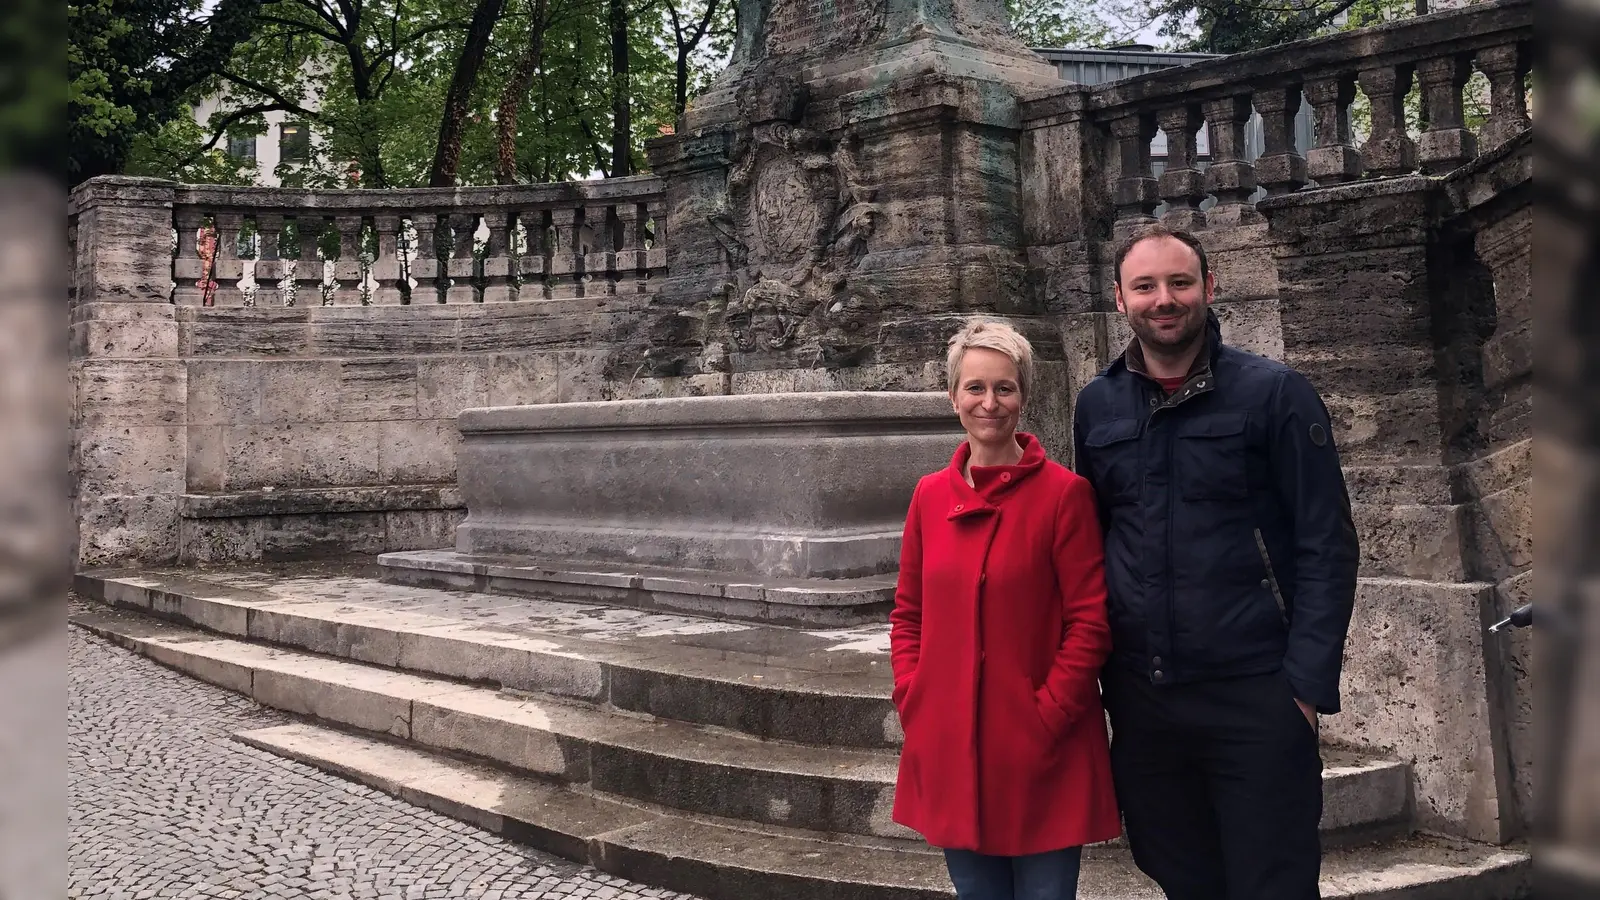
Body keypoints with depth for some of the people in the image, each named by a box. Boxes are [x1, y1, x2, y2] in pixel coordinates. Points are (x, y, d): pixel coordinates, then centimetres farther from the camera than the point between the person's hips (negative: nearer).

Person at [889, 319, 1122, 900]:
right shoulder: (930, 496, 5)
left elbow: (1090, 623, -9)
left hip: (1041, 758, -4)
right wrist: (913, 702, 1)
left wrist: (1046, 718, -14)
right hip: (949, 751, 4)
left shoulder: (1064, 493, -9)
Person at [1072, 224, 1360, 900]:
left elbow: (1326, 546, -6)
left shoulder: (1275, 393, -4)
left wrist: (1308, 683, -13)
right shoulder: (1097, 406, 7)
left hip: (1256, 696, -4)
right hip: (1139, 697, 4)